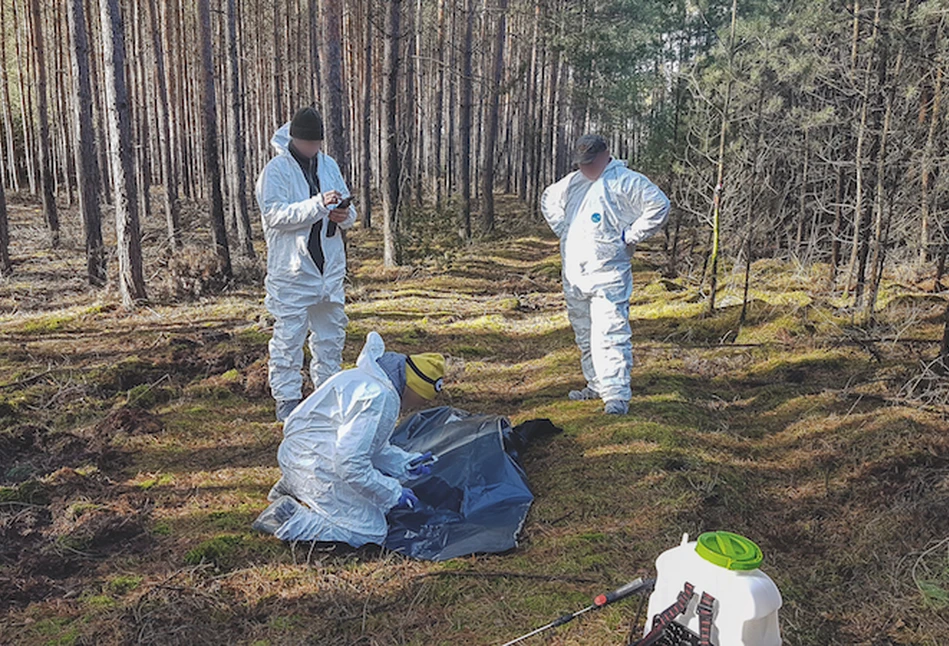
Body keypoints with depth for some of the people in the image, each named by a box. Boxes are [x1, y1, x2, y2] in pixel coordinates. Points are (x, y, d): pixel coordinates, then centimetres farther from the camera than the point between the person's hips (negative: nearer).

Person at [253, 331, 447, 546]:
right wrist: (393, 493, -18)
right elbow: (350, 462, -28)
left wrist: (404, 462, 8)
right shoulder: (380, 398, -24)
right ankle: (288, 518, -7)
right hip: (315, 469, -10)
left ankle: (295, 488, 15)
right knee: (371, 530, -7)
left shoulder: (368, 378, 8)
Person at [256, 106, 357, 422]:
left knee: (331, 333, 15)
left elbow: (348, 209, 16)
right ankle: (287, 400, 10)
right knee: (288, 337, -2)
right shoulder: (276, 170, -7)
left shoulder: (329, 165, 11)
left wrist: (345, 215, -9)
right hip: (291, 270, -6)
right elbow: (276, 214, -20)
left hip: (329, 268, 6)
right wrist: (319, 204, -29)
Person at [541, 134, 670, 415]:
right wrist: (562, 230, 18)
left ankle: (616, 395, -11)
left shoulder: (625, 181, -7)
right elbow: (548, 200, 32)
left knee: (609, 335, -14)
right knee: (585, 337, 16)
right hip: (573, 276, 8)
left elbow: (659, 205, -14)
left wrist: (630, 236, -13)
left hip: (607, 276, -8)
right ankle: (596, 385, 29)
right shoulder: (573, 182, 15)